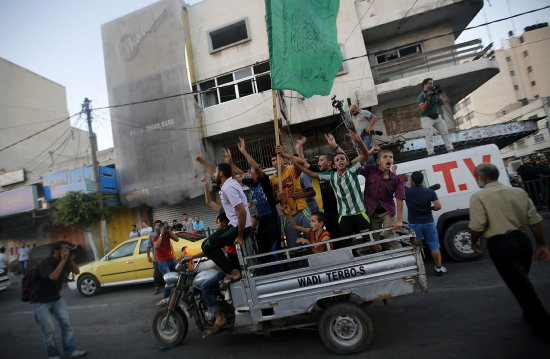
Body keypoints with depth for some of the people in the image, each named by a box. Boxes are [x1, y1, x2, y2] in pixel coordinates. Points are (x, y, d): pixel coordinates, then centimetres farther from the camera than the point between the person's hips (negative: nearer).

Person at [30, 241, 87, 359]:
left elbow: (77, 271, 3)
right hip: (40, 302, -6)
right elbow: (53, 277, -37)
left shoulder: (63, 262, -1)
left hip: (56, 299, 6)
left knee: (66, 324, -1)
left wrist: (71, 260, -12)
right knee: (49, 330, -4)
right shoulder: (45, 263, -22)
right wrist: (63, 260, -34)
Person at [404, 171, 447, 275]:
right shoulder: (430, 192, -6)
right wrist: (430, 208, 11)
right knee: (434, 246, 12)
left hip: (414, 224, -2)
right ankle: (439, 268, 20)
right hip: (429, 223, 2)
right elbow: (438, 206, -10)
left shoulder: (407, 191, -13)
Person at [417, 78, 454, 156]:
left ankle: (450, 149, 6)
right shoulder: (421, 96, -5)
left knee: (445, 132, 1)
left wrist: (439, 96, -8)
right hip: (426, 118, -5)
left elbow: (441, 103, 9)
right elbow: (422, 109, -16)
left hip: (437, 116, 6)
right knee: (429, 136, -11)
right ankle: (431, 153, -12)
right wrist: (428, 99, -23)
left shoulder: (434, 93, 10)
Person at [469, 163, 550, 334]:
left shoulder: (478, 197, -9)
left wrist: (474, 242, 2)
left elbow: (477, 226, -16)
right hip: (523, 240, 7)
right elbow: (535, 220, 8)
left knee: (519, 284, 2)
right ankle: (531, 315, 41)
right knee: (523, 280, 25)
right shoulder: (519, 192, 9)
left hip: (500, 245, -7)